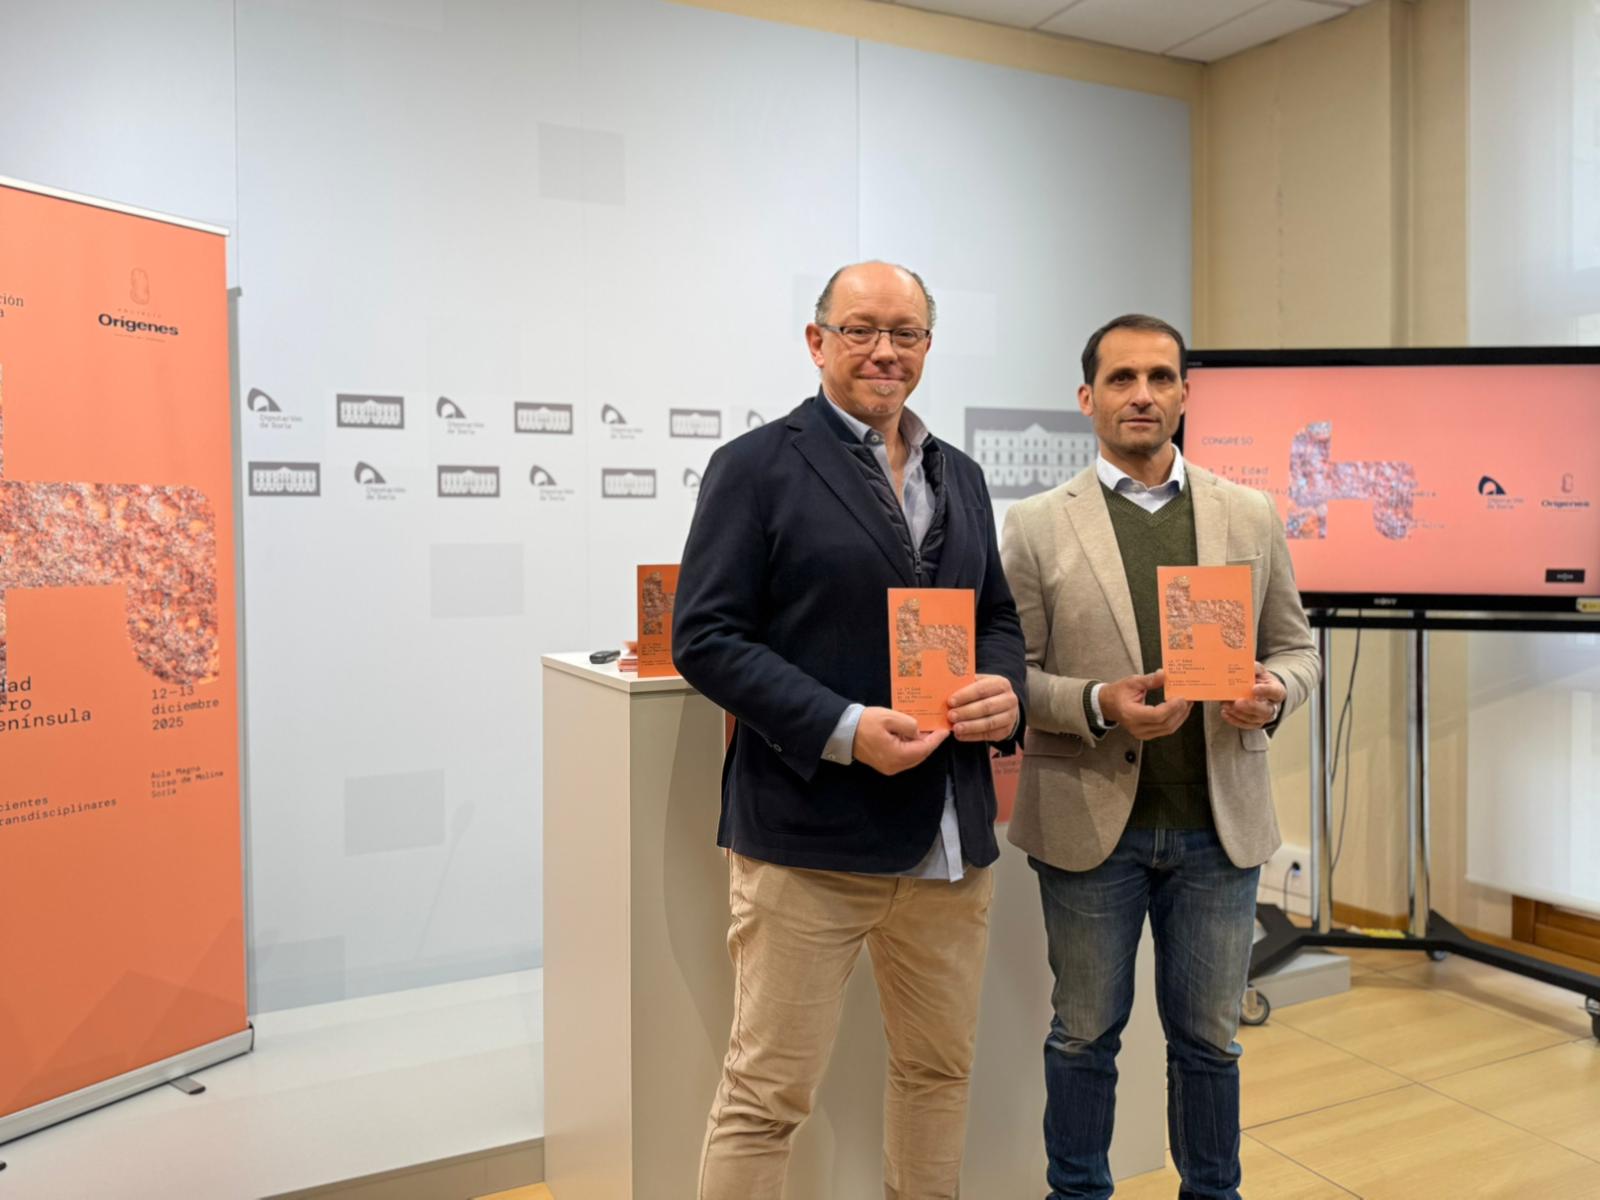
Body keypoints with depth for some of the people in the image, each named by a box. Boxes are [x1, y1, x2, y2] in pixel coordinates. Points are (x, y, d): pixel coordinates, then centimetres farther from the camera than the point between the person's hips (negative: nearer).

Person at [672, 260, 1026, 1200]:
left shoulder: (960, 477, 15)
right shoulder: (759, 467, -5)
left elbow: (998, 618, 20)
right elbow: (705, 637, -10)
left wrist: (1005, 689, -3)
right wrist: (843, 730, -19)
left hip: (952, 834, 6)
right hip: (810, 834, -6)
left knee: (941, 1067, 18)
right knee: (768, 1090, 4)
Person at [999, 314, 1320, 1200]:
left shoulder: (1250, 516, 5)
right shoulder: (1037, 525, -3)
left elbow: (1295, 645, 11)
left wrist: (1274, 690, -11)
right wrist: (1097, 705, -20)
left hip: (1219, 823, 2)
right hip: (1091, 823, -2)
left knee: (1208, 1036, 16)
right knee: (1085, 1034, 13)